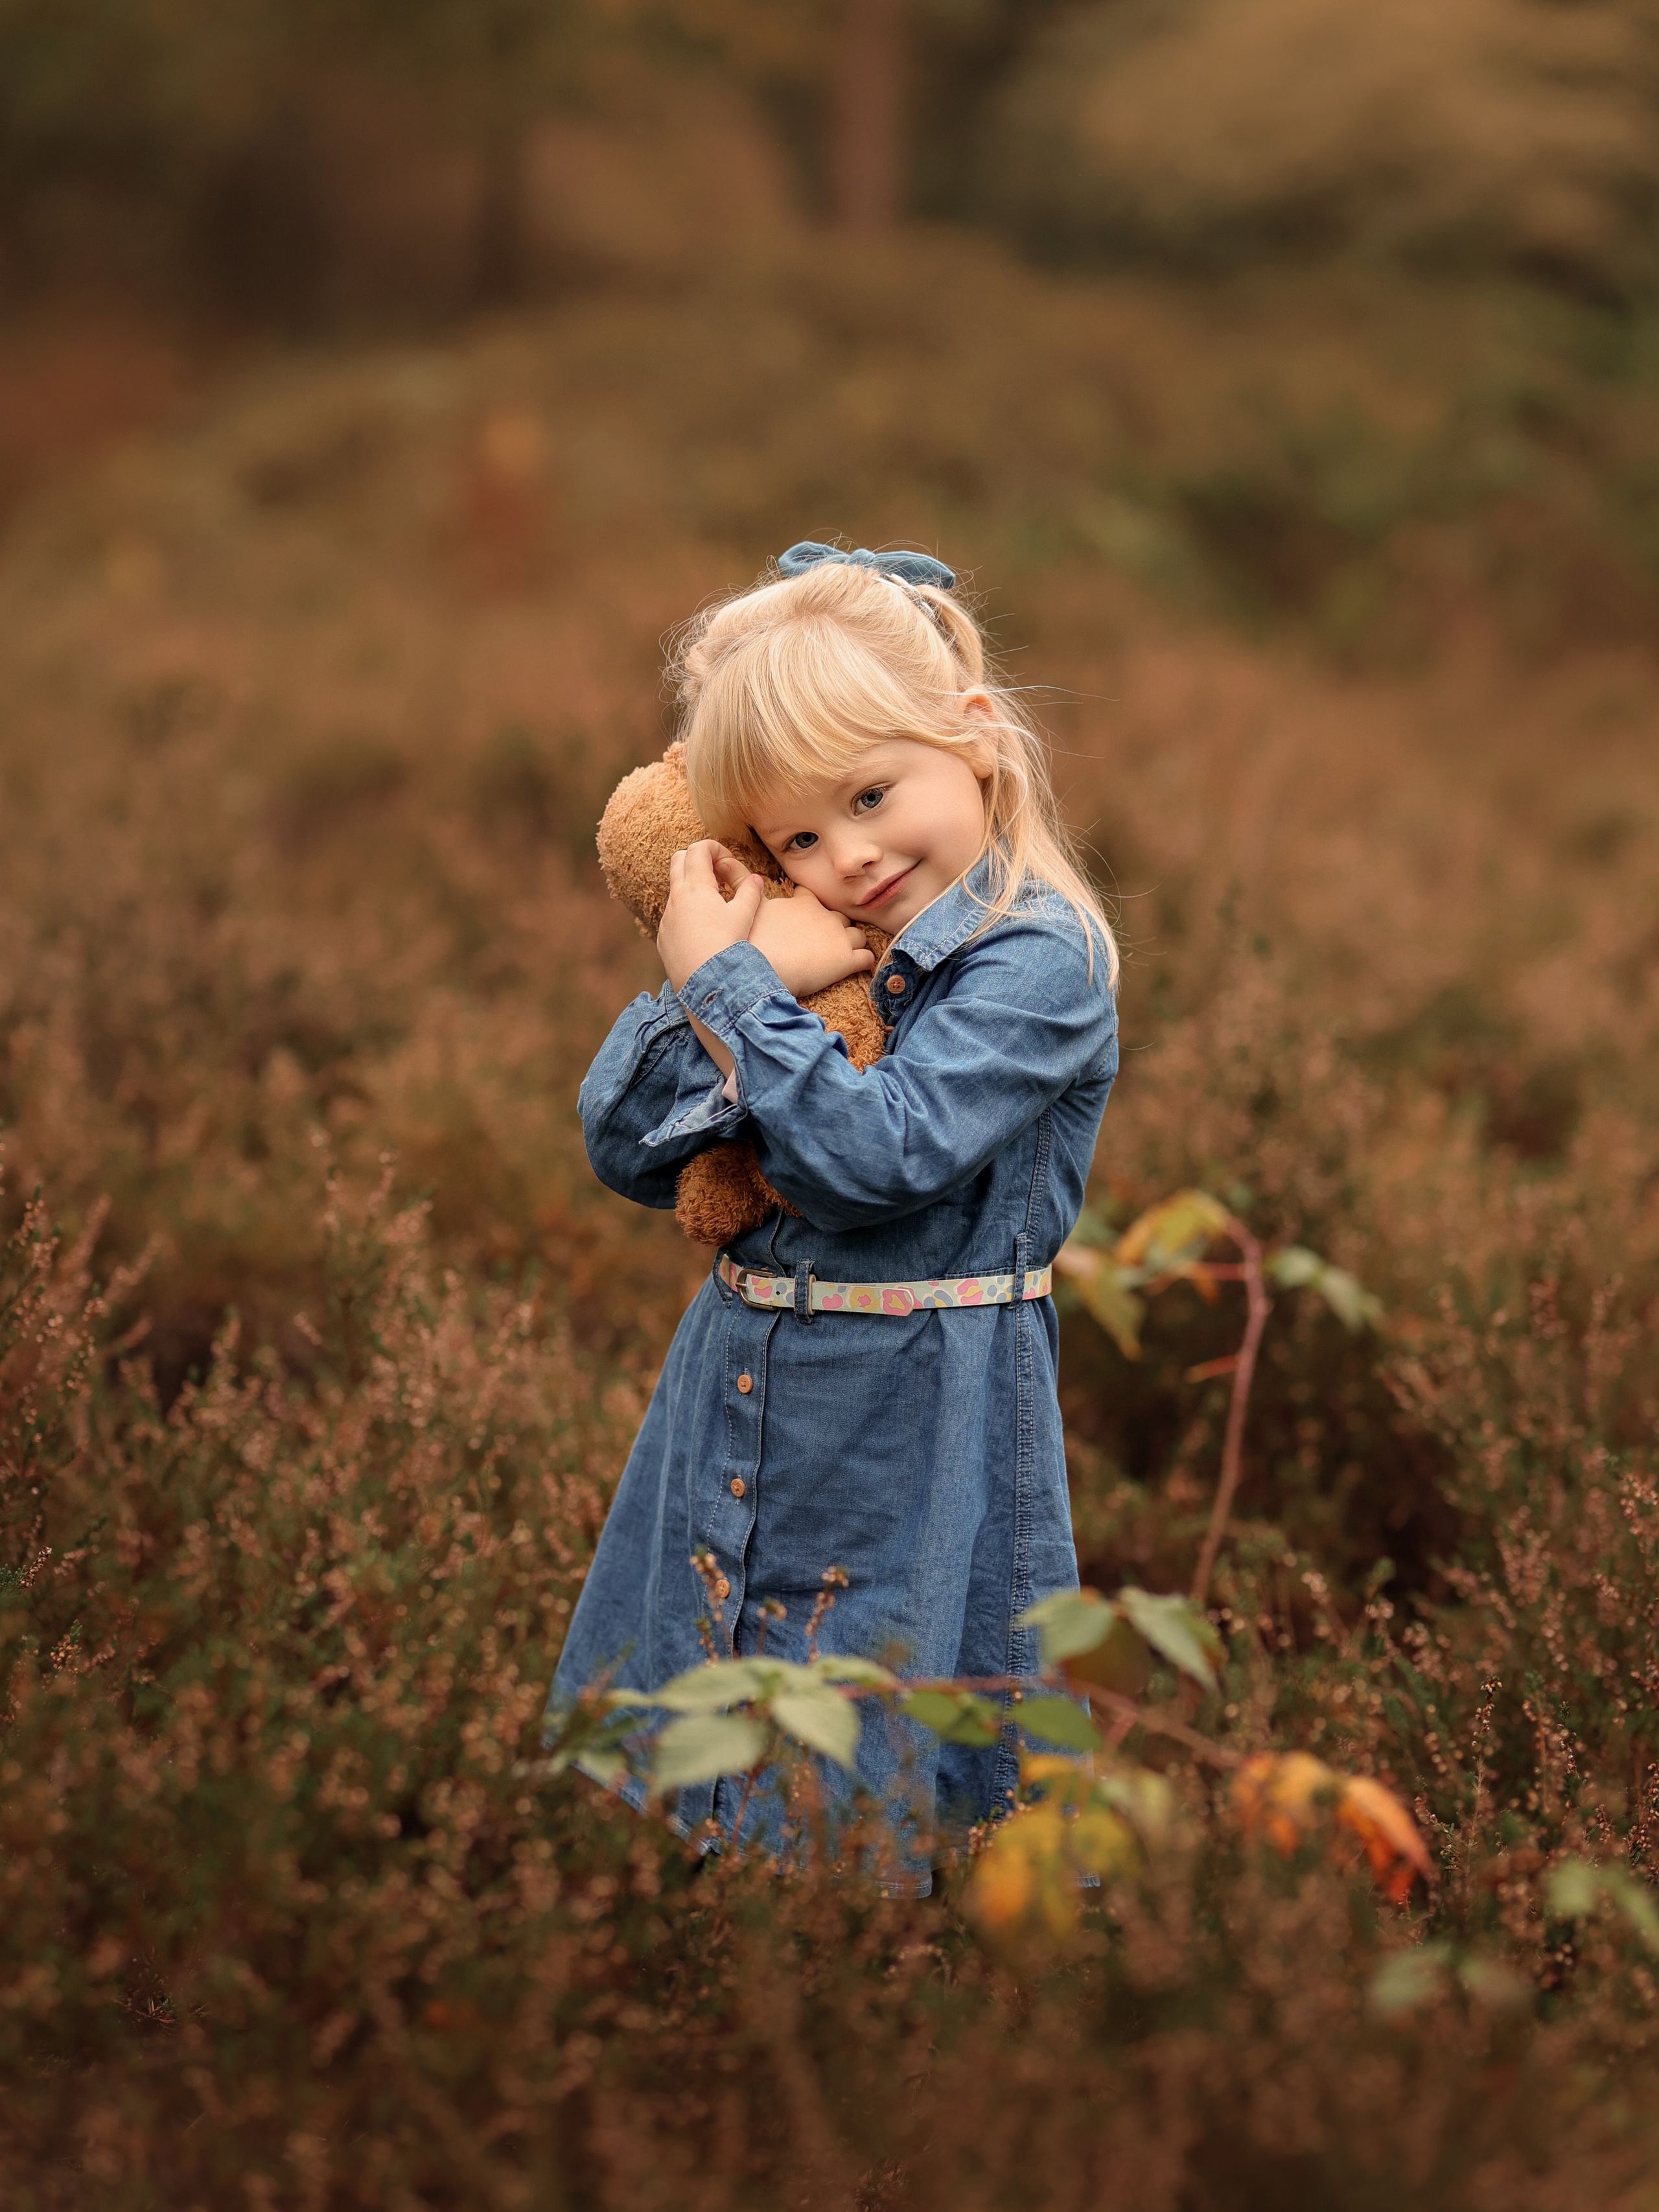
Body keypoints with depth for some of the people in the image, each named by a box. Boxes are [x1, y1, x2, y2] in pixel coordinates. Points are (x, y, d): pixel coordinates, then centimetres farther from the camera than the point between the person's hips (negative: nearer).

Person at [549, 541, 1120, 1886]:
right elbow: (625, 1148, 2)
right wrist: (751, 975, -12)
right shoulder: (807, 954, 8)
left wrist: (723, 983, -17)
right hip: (736, 1413, 7)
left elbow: (877, 1154, -25)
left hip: (915, 1453, -7)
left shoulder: (1038, 964, -13)